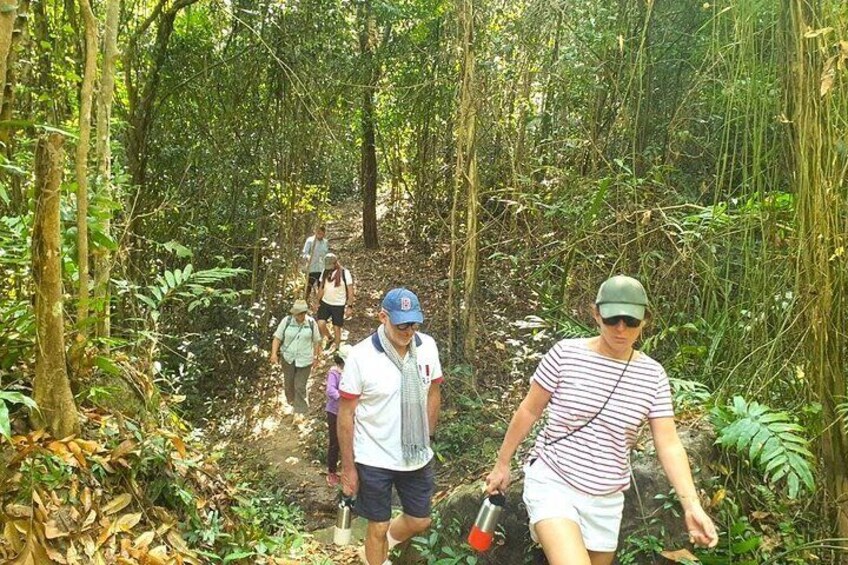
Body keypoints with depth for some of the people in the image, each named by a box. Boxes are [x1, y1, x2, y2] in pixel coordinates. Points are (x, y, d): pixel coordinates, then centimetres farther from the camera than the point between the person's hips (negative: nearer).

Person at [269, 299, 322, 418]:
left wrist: (316, 357, 5)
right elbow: (277, 338, -7)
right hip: (288, 358, 2)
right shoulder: (286, 321, -11)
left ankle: (300, 411, 16)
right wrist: (274, 354, -17)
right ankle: (291, 401, 47)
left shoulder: (311, 323, -11)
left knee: (300, 386, 0)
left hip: (305, 360, -2)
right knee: (289, 383, 19)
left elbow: (317, 341, 0)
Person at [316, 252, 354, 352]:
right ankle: (330, 338, 20)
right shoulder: (325, 272, 2)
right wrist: (318, 302, 12)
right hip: (325, 303, 4)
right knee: (320, 323, -10)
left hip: (338, 305, -4)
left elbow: (350, 290, -9)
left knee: (336, 328, 3)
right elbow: (321, 288, 11)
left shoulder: (345, 273, -12)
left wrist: (349, 305, -10)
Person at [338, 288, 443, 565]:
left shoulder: (427, 346, -8)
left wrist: (426, 440, 12)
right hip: (375, 460, -4)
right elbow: (346, 414, -11)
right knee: (379, 526, 12)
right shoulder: (360, 355, -19)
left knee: (420, 521, 19)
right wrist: (348, 467, -7)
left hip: (417, 457, 4)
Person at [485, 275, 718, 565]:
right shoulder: (566, 354, -10)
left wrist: (691, 505, -14)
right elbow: (529, 411, -1)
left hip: (606, 500, 4)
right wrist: (502, 464, 6)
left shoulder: (652, 375, -2)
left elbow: (669, 445, -2)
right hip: (552, 481, -4)